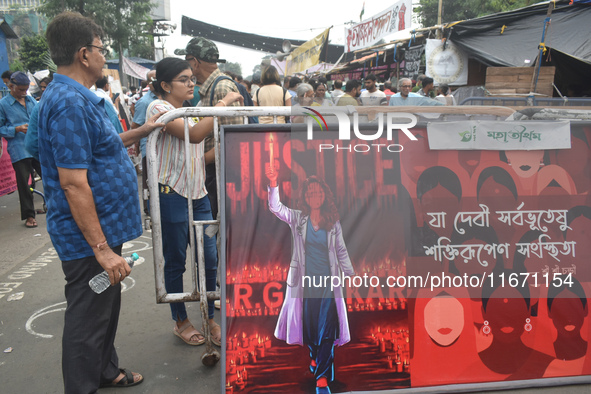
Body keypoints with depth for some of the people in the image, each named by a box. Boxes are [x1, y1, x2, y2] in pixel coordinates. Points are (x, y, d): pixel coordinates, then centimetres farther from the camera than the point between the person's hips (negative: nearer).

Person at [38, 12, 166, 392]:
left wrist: (140, 132, 24)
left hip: (102, 229, 11)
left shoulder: (77, 98, 11)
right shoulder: (70, 103, -22)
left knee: (106, 307, 24)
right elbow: (73, 183, -26)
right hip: (89, 236, -11)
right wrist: (101, 249, -25)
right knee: (89, 319, 5)